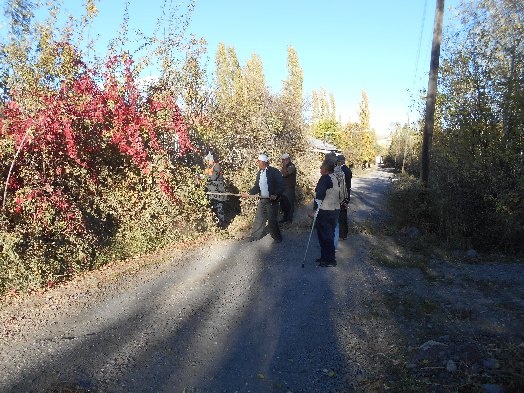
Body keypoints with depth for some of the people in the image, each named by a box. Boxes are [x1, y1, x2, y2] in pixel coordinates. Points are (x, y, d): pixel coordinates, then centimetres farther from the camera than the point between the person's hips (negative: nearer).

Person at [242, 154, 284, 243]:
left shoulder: (274, 172, -13)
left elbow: (281, 185, -15)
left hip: (272, 201, -7)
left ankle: (277, 237, 18)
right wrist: (248, 193, 6)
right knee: (258, 218, 13)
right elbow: (257, 186, 15)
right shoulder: (259, 173, 10)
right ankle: (255, 235, 27)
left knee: (272, 220, 0)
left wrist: (276, 195, -26)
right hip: (262, 200, 7)